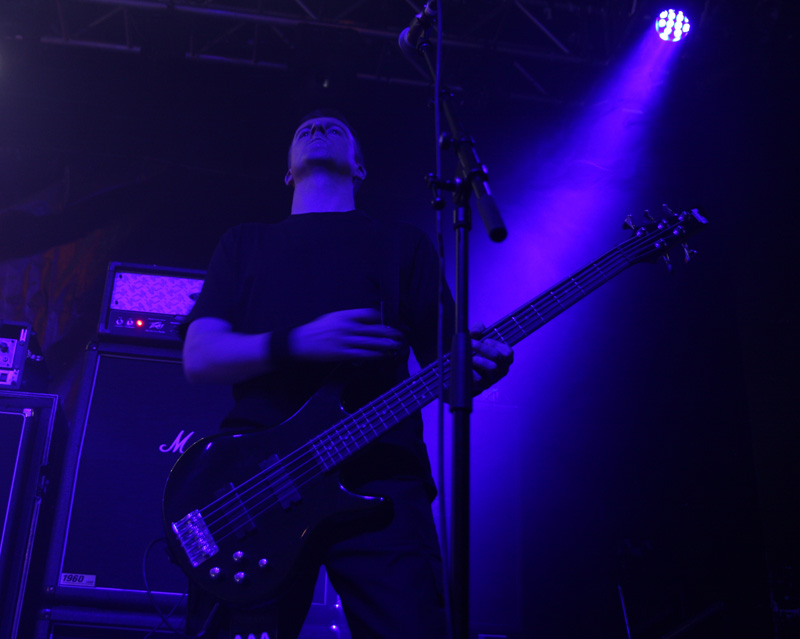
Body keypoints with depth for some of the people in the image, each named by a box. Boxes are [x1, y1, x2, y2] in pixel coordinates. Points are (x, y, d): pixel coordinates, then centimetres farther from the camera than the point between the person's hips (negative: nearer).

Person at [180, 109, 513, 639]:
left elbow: (444, 358, 14)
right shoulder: (245, 243, 23)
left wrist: (476, 366, -11)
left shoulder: (404, 244, 22)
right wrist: (295, 344, -9)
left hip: (378, 474, 0)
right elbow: (198, 358, 9)